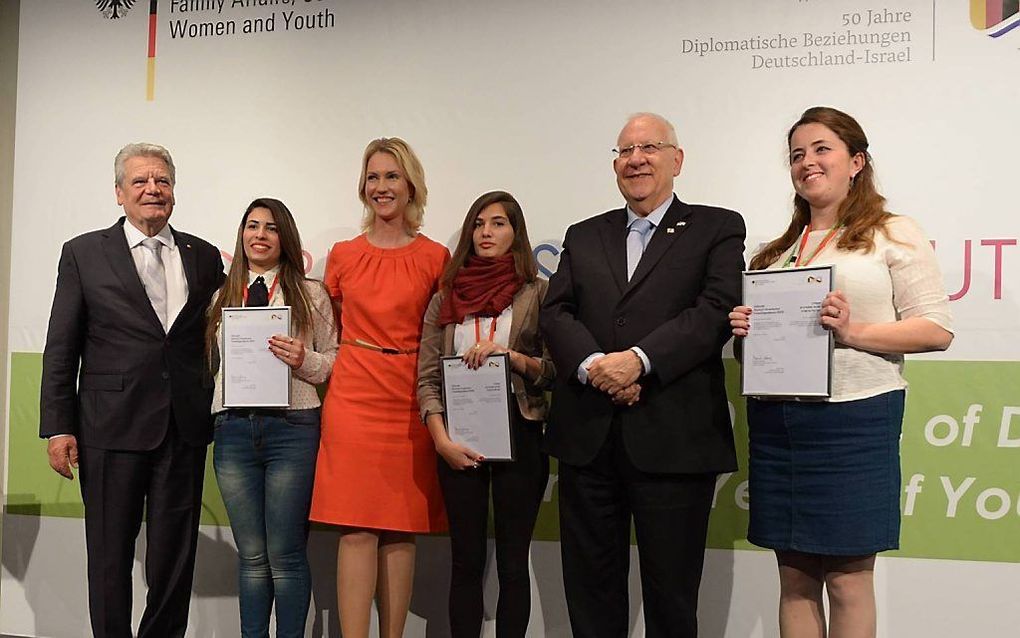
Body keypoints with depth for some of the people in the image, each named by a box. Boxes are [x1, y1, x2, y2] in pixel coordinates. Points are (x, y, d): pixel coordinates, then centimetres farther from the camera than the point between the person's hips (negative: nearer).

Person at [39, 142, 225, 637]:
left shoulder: (204, 257, 11)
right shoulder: (84, 253, 4)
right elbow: (60, 349, 2)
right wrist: (58, 427, -4)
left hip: (185, 427, 2)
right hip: (112, 425, -2)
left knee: (175, 555, 8)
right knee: (110, 553, 6)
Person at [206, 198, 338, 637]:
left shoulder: (311, 293, 6)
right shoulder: (222, 297, 15)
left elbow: (336, 363, 5)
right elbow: (211, 364, 18)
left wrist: (305, 361, -14)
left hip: (291, 425, -3)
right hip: (233, 428, 3)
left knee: (285, 555, -1)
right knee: (251, 555, 10)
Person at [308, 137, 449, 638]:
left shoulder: (436, 258, 5)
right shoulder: (343, 256, 9)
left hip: (410, 402, 0)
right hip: (353, 398, 0)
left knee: (401, 530, 4)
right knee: (357, 530, -4)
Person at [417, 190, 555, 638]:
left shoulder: (538, 293, 3)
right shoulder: (445, 299, 9)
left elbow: (555, 371, -2)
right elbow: (427, 379, 5)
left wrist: (508, 355, -17)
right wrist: (442, 440, -7)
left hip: (518, 436, -2)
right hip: (458, 438, 2)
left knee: (512, 562, 4)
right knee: (466, 561, 7)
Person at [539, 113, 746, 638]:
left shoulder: (718, 229, 6)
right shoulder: (583, 237, 18)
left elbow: (716, 312, -8)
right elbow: (555, 313, 6)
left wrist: (639, 360, -19)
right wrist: (592, 366, -14)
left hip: (673, 437, -3)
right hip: (588, 436, 4)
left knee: (671, 591, 6)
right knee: (590, 586, 11)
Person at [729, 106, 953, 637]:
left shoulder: (894, 234, 2)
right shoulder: (775, 250, 18)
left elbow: (937, 329, -4)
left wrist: (853, 332, -17)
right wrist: (743, 331, 2)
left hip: (853, 419, -5)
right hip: (775, 423, 5)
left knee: (848, 581, 1)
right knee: (795, 580, 10)